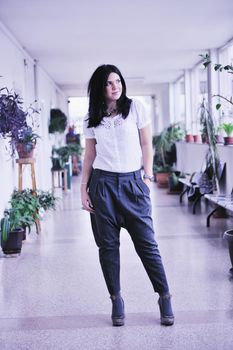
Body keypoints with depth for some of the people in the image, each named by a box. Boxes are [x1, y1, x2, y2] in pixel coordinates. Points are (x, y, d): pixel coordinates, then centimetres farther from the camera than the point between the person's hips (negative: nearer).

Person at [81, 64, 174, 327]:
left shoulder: (135, 108, 2)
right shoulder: (92, 119, 8)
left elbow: (146, 144, 5)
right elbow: (89, 155, 10)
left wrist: (148, 175, 0)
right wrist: (84, 188, 4)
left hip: (133, 182, -2)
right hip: (102, 184, 2)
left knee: (146, 242, -3)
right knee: (108, 245, 4)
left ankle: (165, 298, 9)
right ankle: (116, 300, 16)